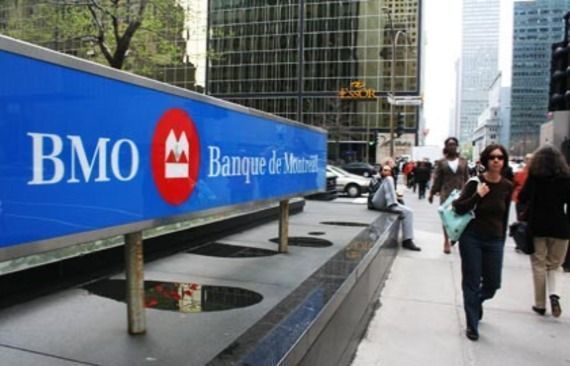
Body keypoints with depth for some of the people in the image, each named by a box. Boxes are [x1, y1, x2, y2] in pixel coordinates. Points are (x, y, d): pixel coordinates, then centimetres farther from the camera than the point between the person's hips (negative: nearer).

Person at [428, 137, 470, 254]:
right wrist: (432, 193, -2)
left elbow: (466, 178, 8)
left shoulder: (463, 161, 7)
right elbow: (437, 179, 2)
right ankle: (446, 241, 8)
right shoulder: (441, 162, 2)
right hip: (446, 193, -1)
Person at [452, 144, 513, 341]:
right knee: (471, 283, 4)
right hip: (472, 238, -3)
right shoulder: (475, 182, -10)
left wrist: (502, 240, 14)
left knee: (493, 284, 10)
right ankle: (472, 325, 19)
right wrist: (477, 195, -25)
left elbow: (504, 215, 11)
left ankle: (476, 302, 44)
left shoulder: (507, 186, 1)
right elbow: (459, 208, -13)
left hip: (494, 241, 4)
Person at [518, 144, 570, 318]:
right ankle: (553, 293, -8)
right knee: (553, 265, 15)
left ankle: (540, 304, 10)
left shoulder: (534, 176, -2)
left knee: (539, 266, 7)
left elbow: (522, 199, -3)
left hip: (537, 226, -1)